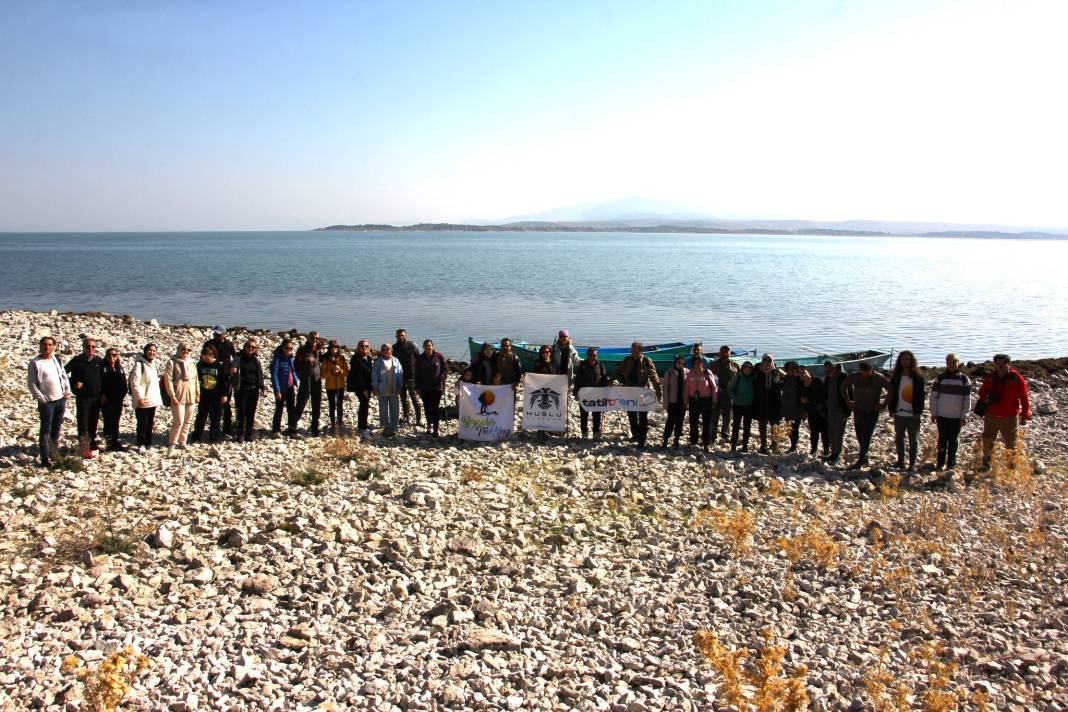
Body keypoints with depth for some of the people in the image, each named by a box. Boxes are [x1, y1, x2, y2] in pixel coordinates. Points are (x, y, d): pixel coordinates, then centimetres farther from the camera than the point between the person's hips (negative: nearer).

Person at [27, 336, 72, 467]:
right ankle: (45, 458, 2)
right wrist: (41, 398, -14)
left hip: (61, 399, 6)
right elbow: (31, 383, -9)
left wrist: (67, 390, 6)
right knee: (46, 430, -3)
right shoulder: (35, 362, -8)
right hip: (46, 402, -6)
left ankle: (54, 453, 26)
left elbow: (64, 376, 19)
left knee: (57, 427, 14)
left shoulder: (57, 360, 10)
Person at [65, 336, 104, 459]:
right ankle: (84, 448, -8)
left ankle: (92, 442, 27)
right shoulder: (77, 360, -6)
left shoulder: (99, 361, 6)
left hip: (96, 398, 4)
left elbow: (103, 378, 12)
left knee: (94, 422, 14)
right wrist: (74, 384, -11)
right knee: (83, 423, -8)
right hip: (82, 397, -4)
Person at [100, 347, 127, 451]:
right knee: (108, 421, -3)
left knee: (116, 422, 10)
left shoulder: (120, 369, 13)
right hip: (107, 400, -5)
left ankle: (115, 442, 16)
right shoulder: (103, 368, -1)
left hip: (118, 399, 5)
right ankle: (109, 443, -1)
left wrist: (123, 394, 2)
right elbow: (99, 383, -7)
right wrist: (102, 395, -14)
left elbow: (124, 384, 14)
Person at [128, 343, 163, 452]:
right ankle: (141, 445, 2)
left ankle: (148, 444, 18)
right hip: (142, 400, -8)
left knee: (150, 423, 11)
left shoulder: (153, 365, 16)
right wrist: (139, 397, -20)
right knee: (143, 423, -5)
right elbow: (134, 382, -16)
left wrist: (157, 398, 19)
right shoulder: (139, 364, -10)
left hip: (152, 400, 8)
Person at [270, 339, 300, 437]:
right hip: (281, 388, -6)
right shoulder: (277, 358, -12)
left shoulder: (291, 358, 6)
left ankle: (292, 430, 15)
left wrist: (296, 383, 2)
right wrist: (277, 390, -19)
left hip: (290, 388, 6)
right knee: (279, 409, 3)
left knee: (292, 409, 8)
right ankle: (276, 431, 14)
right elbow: (274, 374, -16)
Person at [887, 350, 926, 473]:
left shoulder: (918, 377, -3)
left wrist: (919, 412, -8)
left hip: (913, 415, -3)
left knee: (913, 440, 4)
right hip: (899, 414, 3)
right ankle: (900, 462, 23)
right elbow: (891, 394, 8)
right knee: (899, 439, 11)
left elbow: (921, 395, -3)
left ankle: (912, 464, 11)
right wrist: (890, 409, 3)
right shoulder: (896, 376, 5)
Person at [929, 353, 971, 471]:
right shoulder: (940, 377, 2)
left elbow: (967, 399, 2)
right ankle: (940, 463, 12)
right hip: (941, 415, 0)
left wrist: (964, 415, -3)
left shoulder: (964, 379, 2)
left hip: (957, 416, 0)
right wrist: (933, 413, -1)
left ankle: (951, 464, 17)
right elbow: (934, 396, 3)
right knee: (942, 439, 5)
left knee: (953, 440, 8)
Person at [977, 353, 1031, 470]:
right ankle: (986, 464, 27)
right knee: (987, 441, 12)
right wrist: (984, 402, 1)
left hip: (1009, 418, -4)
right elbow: (982, 391, 20)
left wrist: (1024, 415, -10)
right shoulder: (990, 378, 4)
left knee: (1011, 445, 5)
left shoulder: (1016, 379, -7)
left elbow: (1024, 398, -6)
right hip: (991, 416, 4)